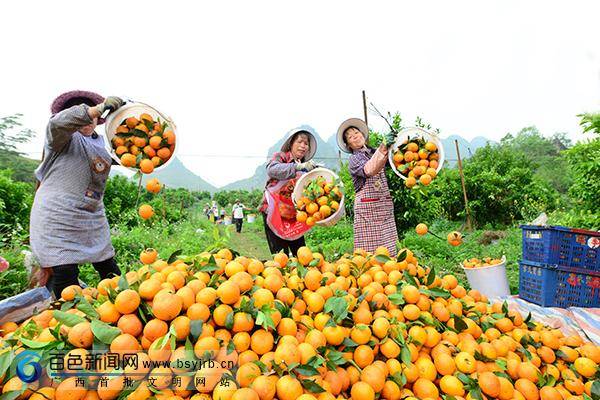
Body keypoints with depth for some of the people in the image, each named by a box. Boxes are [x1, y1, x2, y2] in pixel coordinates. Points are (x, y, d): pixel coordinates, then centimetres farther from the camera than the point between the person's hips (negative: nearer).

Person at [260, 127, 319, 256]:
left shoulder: (307, 168, 12)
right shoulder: (280, 157, -1)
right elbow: (271, 170, -24)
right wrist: (298, 166, -33)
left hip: (294, 216, 5)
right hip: (274, 213, -5)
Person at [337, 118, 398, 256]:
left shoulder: (375, 152, 15)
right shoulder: (354, 160, 0)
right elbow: (369, 170, -21)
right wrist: (383, 148, -32)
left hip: (386, 205, 5)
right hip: (367, 207, -5)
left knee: (388, 247, 3)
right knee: (370, 249, -5)